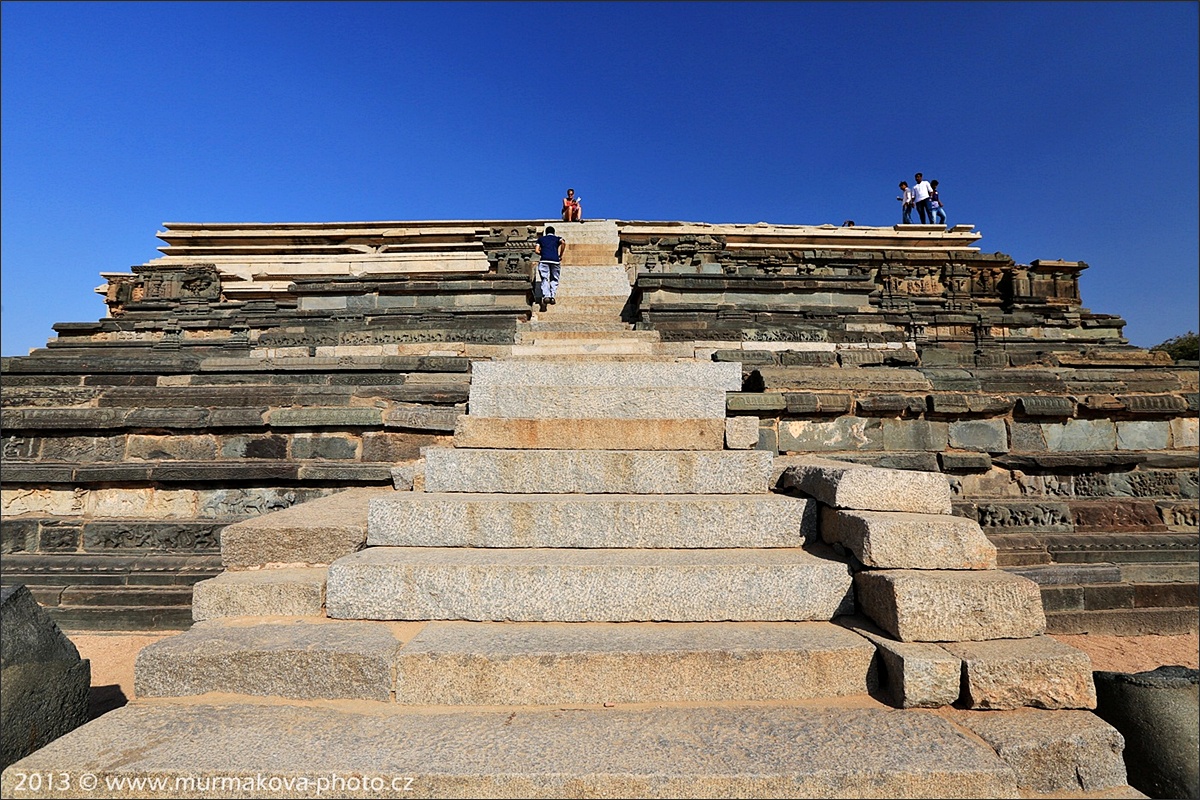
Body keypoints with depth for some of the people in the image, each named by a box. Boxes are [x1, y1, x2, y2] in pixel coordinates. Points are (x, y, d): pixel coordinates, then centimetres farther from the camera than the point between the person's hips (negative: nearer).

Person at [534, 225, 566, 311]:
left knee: (544, 279, -5)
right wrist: (560, 255, 4)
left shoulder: (541, 238, 23)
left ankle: (546, 296, -27)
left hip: (544, 260, 0)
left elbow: (536, 250, 12)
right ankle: (552, 296, 0)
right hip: (555, 260, 0)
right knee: (554, 280, 13)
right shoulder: (557, 238, 20)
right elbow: (563, 243, -3)